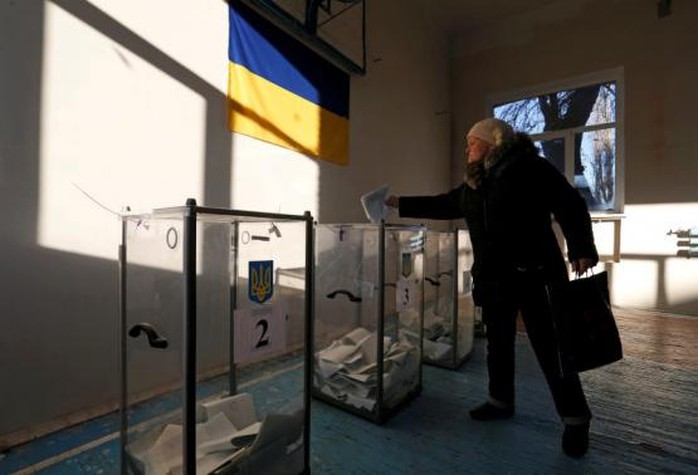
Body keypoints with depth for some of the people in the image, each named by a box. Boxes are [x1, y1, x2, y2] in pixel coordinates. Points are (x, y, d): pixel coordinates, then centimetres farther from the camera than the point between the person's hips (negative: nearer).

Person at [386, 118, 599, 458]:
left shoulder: (530, 168, -6)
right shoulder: (473, 183, 13)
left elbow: (570, 208, -8)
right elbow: (442, 205, 20)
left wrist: (581, 250, -19)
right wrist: (401, 204, 20)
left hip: (534, 273, -6)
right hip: (493, 277, 7)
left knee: (550, 348, 1)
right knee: (498, 342, 16)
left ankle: (575, 420, 22)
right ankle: (501, 401, 34)